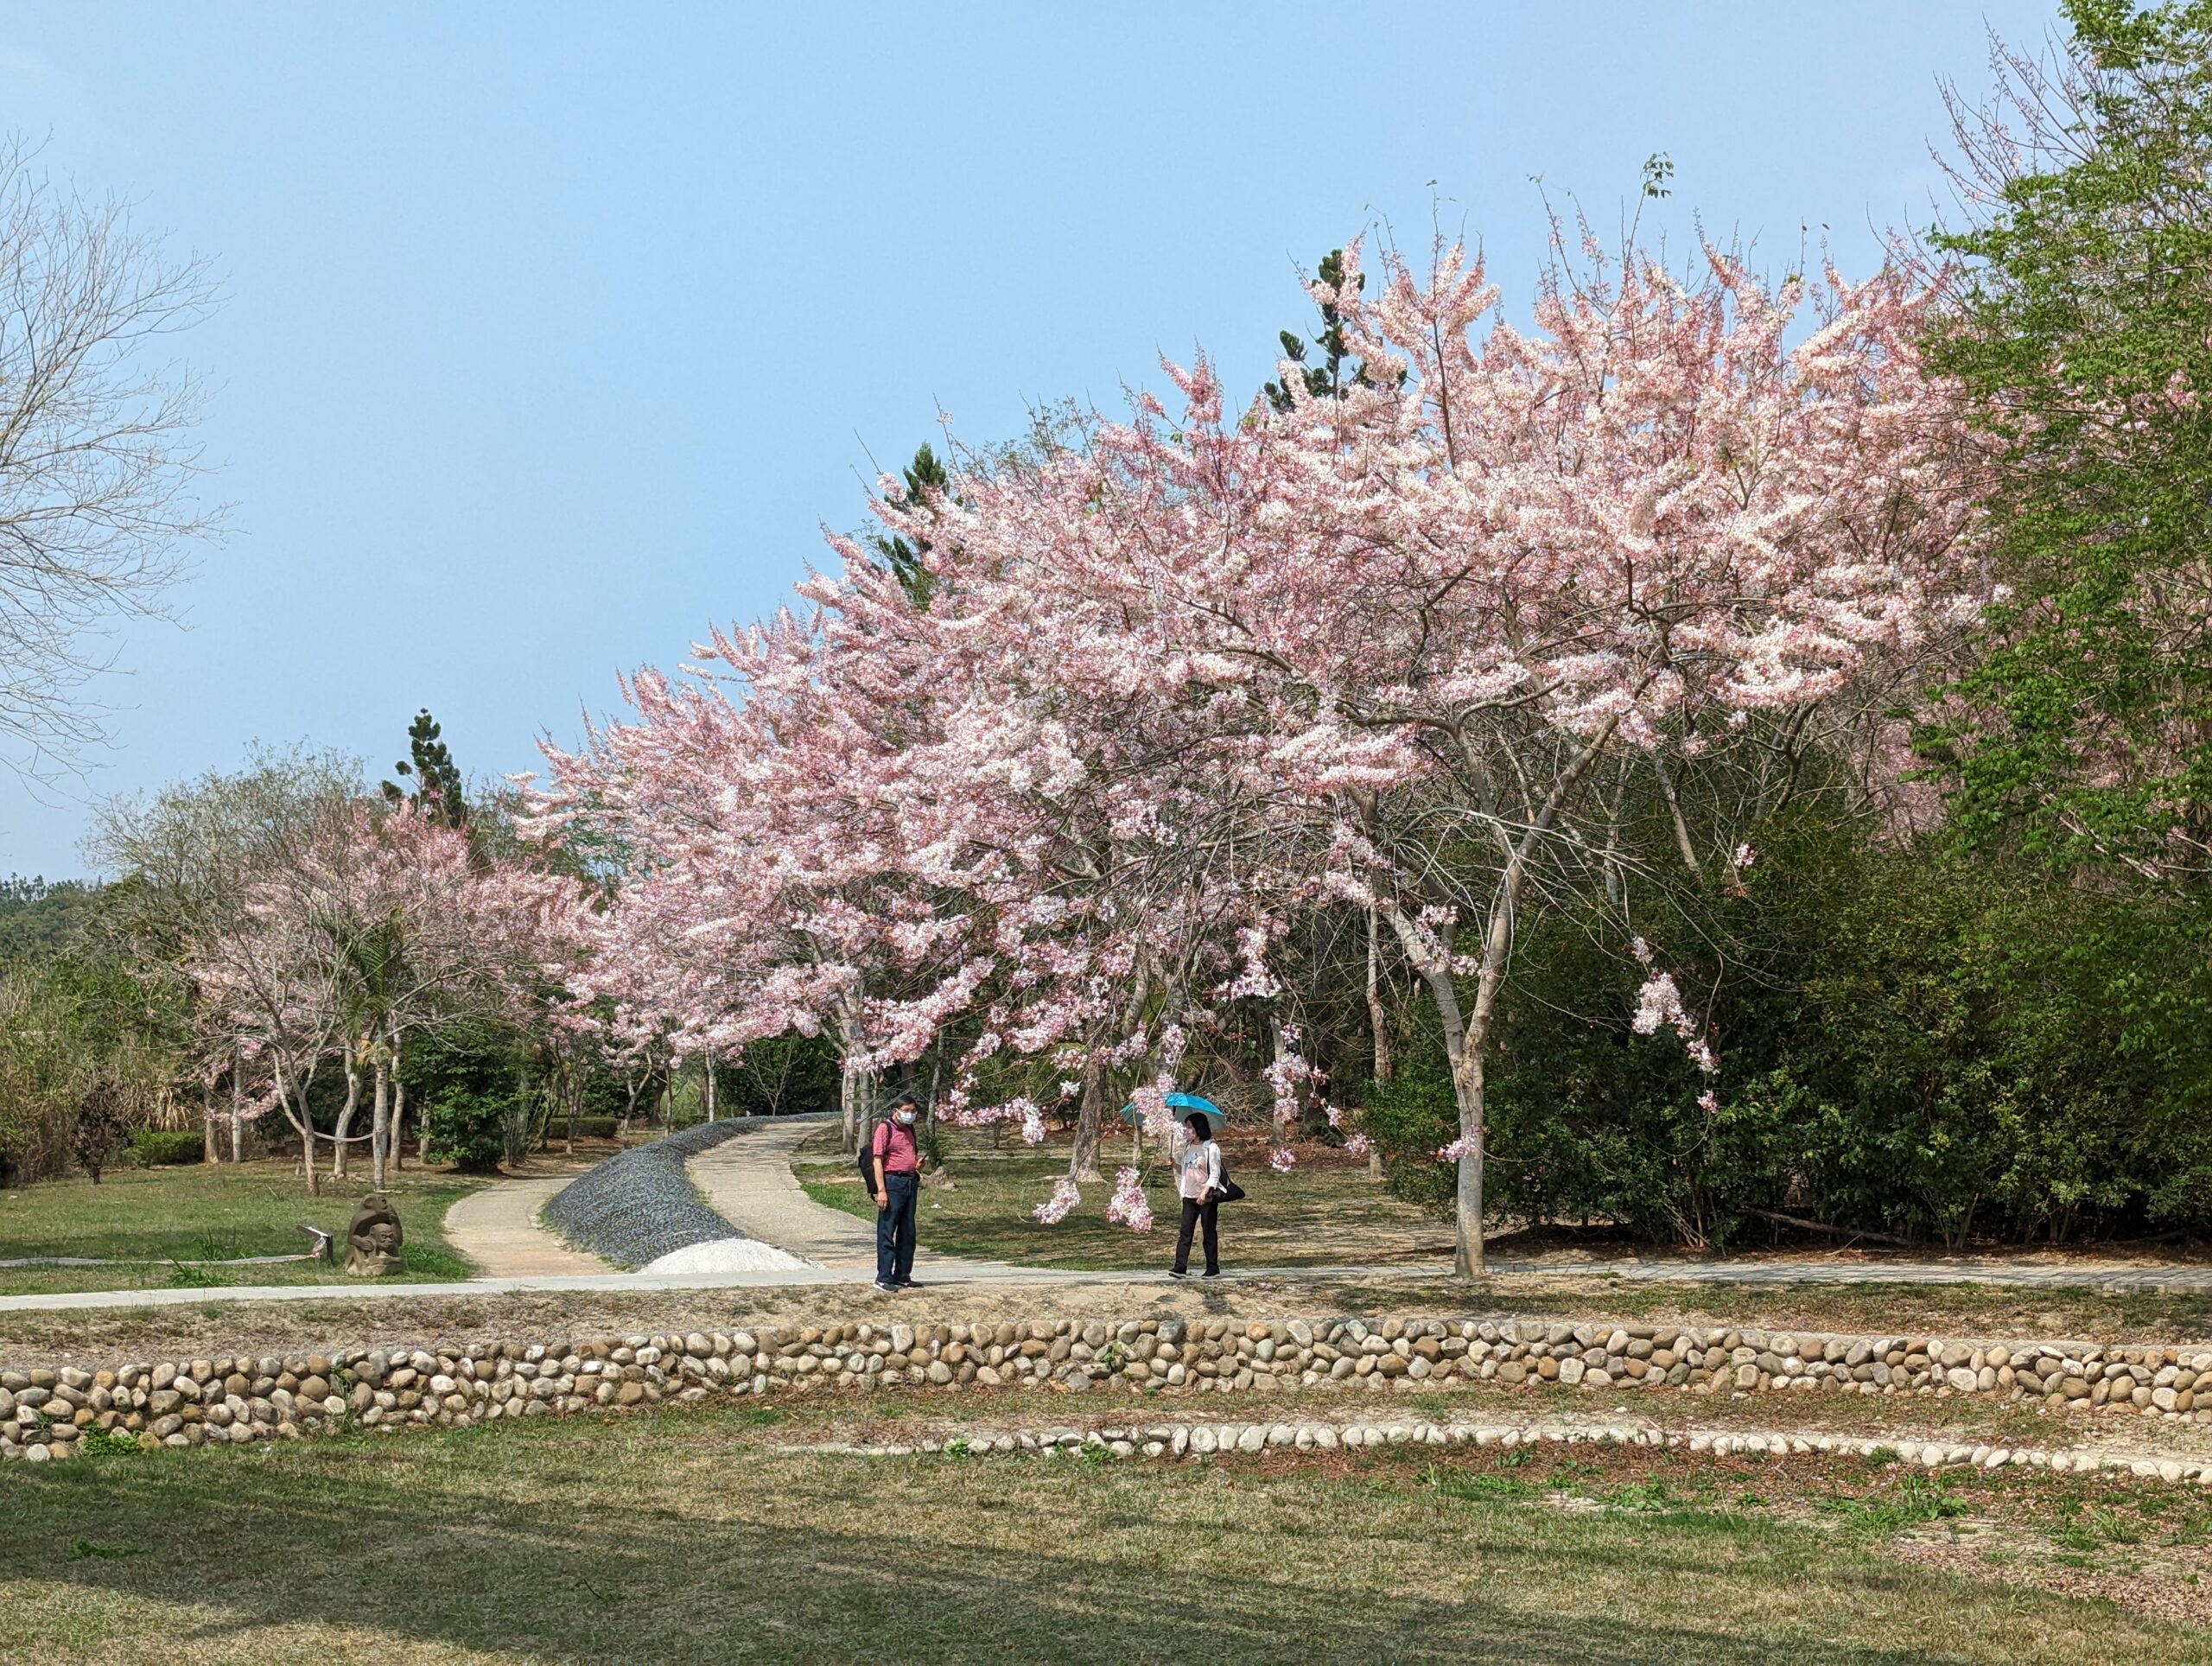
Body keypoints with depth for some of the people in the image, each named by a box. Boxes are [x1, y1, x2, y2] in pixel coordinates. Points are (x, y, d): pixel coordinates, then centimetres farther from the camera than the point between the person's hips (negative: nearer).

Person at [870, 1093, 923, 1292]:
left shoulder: (909, 1130, 16)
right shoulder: (885, 1128, -7)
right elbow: (878, 1160, -12)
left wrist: (917, 1166, 6)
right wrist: (881, 1190, -19)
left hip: (911, 1183, 8)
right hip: (893, 1183, -8)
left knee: (907, 1233, 11)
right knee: (887, 1232, -4)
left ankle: (903, 1276, 18)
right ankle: (883, 1278, -2)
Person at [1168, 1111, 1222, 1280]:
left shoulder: (1211, 1148, -9)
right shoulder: (1187, 1147, 12)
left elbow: (1215, 1174, -13)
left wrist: (1205, 1192, -24)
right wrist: (1174, 1163, -1)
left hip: (1207, 1198, -6)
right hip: (1189, 1196, 6)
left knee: (1210, 1234, 2)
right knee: (1185, 1233, -1)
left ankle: (1213, 1269, 10)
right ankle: (1180, 1268, -3)